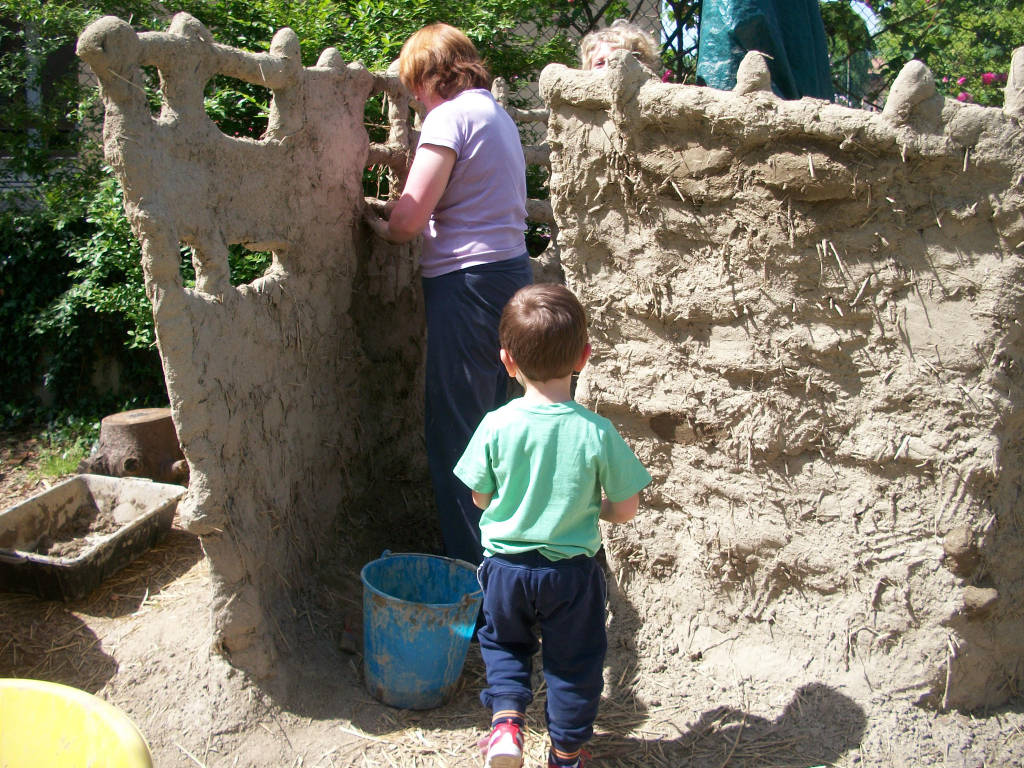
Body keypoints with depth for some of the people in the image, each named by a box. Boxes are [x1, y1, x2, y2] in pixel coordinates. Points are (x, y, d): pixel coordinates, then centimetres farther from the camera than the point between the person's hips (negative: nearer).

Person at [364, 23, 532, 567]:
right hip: (511, 271, 10)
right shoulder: (497, 114, 18)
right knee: (488, 422, 17)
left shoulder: (450, 116, -11)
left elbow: (409, 218, -17)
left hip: (468, 281, -10)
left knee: (455, 431, -2)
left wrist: (383, 228, 5)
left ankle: (469, 568, 5)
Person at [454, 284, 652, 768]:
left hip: (505, 565, 1)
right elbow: (625, 510, -10)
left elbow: (480, 498, -3)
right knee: (573, 662, 20)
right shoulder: (596, 432, -18)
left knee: (503, 643, 27)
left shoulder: (496, 426, -16)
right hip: (572, 570, 0)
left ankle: (506, 715, 10)